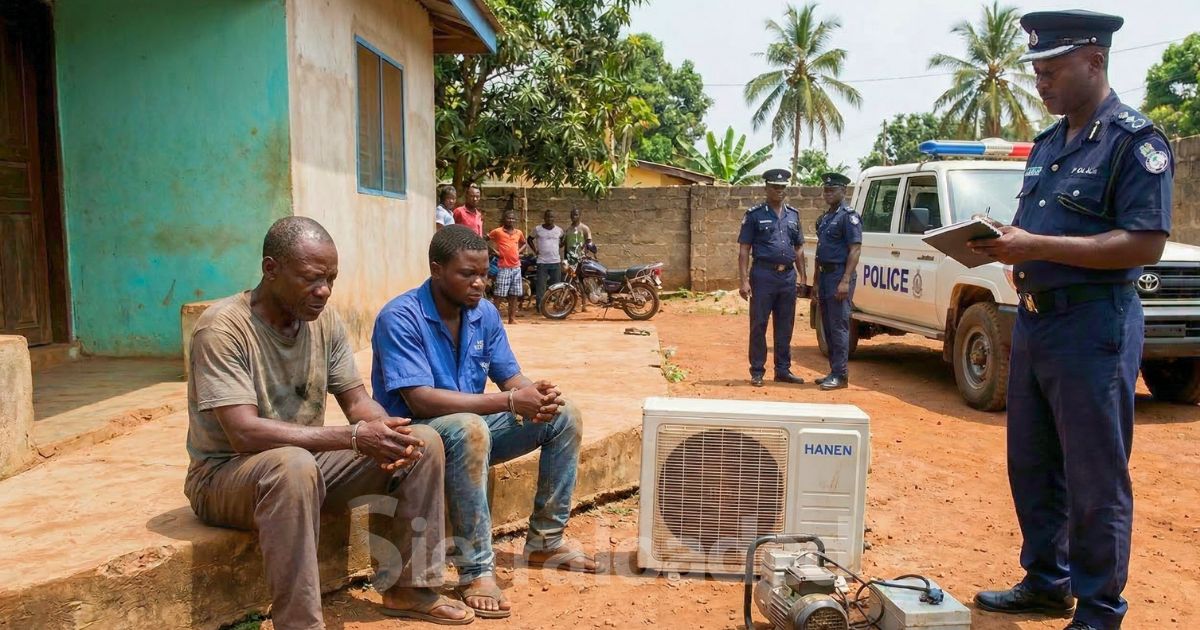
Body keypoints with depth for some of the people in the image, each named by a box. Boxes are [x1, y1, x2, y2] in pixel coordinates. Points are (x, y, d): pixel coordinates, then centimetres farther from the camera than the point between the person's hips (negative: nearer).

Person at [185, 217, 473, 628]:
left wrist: (387, 431, -22)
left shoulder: (323, 320, -2)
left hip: (308, 459, 7)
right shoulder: (223, 328, -22)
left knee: (423, 442, -7)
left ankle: (410, 589, 3)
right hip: (226, 474, -7)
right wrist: (354, 438, -34)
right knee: (293, 464, -41)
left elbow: (357, 401, 2)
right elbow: (245, 433, -31)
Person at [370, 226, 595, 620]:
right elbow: (421, 400, -30)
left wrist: (537, 394, -24)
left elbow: (511, 377, 2)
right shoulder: (400, 318, -21)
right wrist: (509, 402, -34)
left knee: (565, 416, -3)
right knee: (469, 428, -39)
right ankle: (476, 569, -29)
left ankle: (544, 541, 6)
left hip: (472, 429, 7)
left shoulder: (484, 313, 0)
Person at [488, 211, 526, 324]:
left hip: (516, 266, 5)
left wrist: (519, 251, 10)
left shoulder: (519, 233, 10)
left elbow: (524, 243, 28)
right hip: (503, 267, -5)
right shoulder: (497, 231, -4)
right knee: (498, 294, -5)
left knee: (514, 294, 7)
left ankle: (512, 318, 12)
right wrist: (493, 251, -6)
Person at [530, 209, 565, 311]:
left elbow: (563, 240, 25)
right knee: (540, 285, -3)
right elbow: (530, 239, 16)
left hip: (556, 262, 2)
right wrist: (535, 250, 5)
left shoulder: (559, 230, 6)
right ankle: (539, 307, 3)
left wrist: (559, 247, 9)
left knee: (556, 286, 6)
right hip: (542, 262, -2)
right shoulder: (537, 229, 0)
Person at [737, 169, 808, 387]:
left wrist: (803, 277, 11)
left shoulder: (793, 215, 14)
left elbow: (798, 249, 18)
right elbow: (744, 250, -4)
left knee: (785, 327, 9)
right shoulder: (755, 215, -1)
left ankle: (783, 370, 19)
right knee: (758, 325, 0)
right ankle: (757, 372, 8)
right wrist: (744, 281, -12)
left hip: (788, 276, 5)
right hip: (763, 275, -4)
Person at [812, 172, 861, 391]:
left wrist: (845, 281, -23)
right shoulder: (824, 217, 17)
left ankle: (840, 375, -3)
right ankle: (833, 371, 19)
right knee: (827, 327, 11)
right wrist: (816, 281, 18)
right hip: (824, 276, 9)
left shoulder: (848, 216, -9)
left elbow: (854, 251, -15)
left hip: (839, 276, -9)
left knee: (838, 327, -7)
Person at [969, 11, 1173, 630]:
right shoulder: (1047, 144, 15)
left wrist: (1036, 246, -24)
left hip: (1093, 324, -8)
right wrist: (1003, 242, -2)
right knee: (1031, 465, 16)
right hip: (1033, 318, 8)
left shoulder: (1134, 139, -10)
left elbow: (1146, 245, -19)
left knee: (1096, 479, 2)